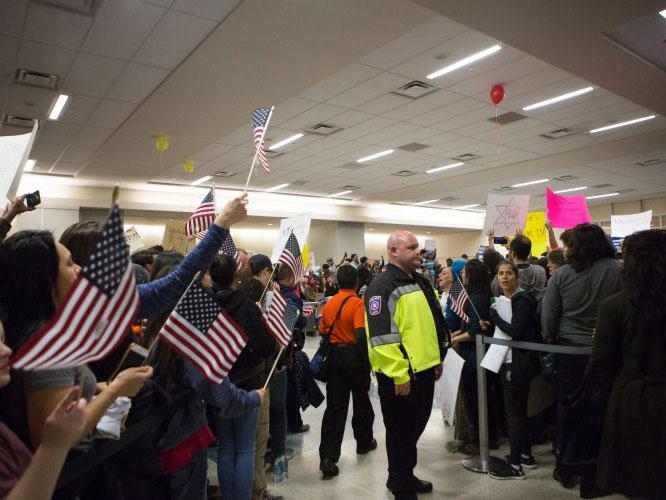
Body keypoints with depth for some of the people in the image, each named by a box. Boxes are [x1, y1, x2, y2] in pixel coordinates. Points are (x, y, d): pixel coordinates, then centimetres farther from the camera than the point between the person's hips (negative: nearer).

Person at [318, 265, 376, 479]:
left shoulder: (329, 303, 2)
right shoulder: (357, 303, -14)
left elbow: (323, 332, 9)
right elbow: (361, 335, -23)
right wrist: (366, 361, -14)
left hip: (334, 356, 4)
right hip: (354, 355, -4)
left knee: (335, 407, 5)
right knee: (361, 401, 17)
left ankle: (328, 457, -1)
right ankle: (364, 442, 37)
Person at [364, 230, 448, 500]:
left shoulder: (421, 283, 12)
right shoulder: (383, 287, -17)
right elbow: (381, 336, -23)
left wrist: (437, 358, 20)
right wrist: (399, 375, -22)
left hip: (424, 370, 9)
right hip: (399, 376, -9)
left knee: (415, 426, 21)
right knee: (400, 431, 8)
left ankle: (405, 475, 41)